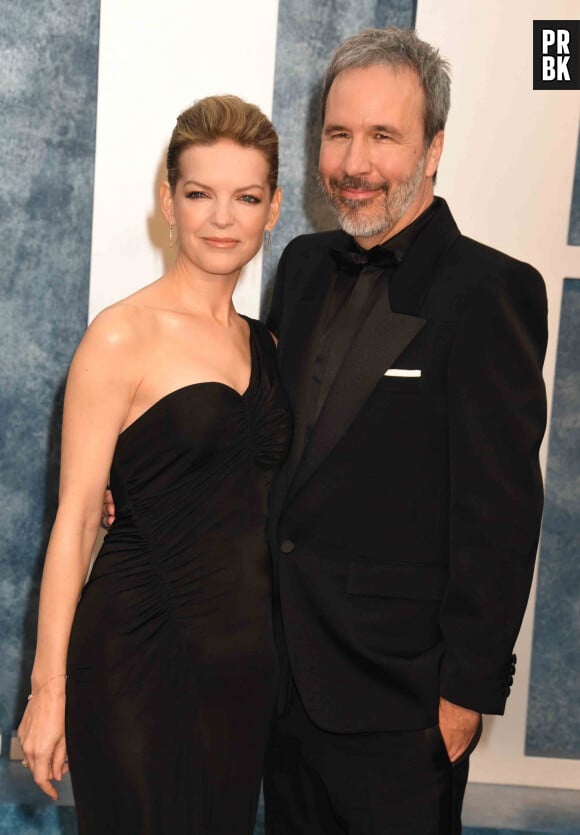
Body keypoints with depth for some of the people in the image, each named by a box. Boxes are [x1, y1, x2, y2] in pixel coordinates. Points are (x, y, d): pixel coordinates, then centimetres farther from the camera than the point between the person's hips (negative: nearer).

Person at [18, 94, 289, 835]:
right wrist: (48, 688, -11)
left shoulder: (265, 345, 9)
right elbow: (76, 517, -10)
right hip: (140, 654, -6)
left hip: (246, 658, 6)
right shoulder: (122, 338, -9)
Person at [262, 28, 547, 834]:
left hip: (395, 688, -6)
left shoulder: (489, 292, -16)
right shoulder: (305, 263, 6)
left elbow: (500, 512, -16)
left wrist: (469, 690, -14)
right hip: (284, 658, 7)